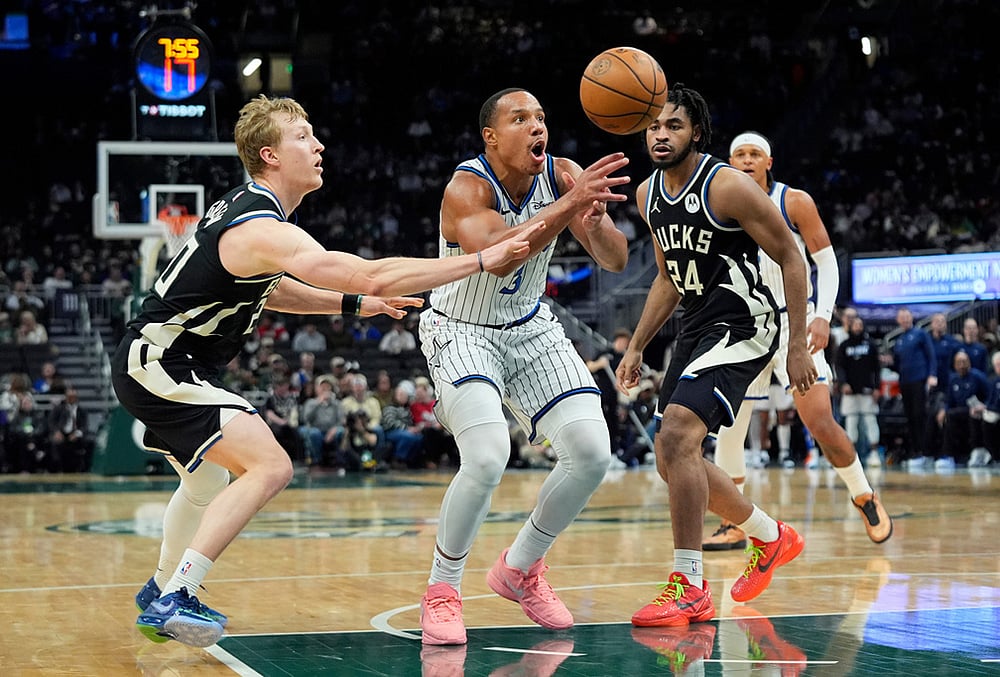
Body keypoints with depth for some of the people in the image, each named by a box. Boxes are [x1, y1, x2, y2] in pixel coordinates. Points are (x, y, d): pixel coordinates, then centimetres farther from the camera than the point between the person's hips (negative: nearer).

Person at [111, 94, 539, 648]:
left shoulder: (246, 208, 8)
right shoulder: (264, 229, -24)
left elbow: (267, 291, 25)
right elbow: (374, 276, -31)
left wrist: (353, 304, 17)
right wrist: (484, 260, -28)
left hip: (151, 361, 11)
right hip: (156, 366, -11)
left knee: (208, 480, 30)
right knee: (270, 467, -21)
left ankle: (161, 591, 48)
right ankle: (171, 603, -19)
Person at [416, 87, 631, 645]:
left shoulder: (563, 176, -11)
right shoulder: (466, 189, -25)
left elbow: (616, 261, -15)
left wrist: (596, 223, -37)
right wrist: (568, 206, -51)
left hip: (531, 329, 5)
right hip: (463, 332, -5)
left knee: (593, 452, -7)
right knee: (488, 459, -26)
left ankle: (521, 568, 16)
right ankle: (442, 589, -3)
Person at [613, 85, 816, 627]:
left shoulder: (727, 186, -17)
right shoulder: (648, 195, 7)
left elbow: (791, 258, -13)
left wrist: (798, 347, -16)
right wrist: (636, 348, 15)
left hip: (743, 324, -9)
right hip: (696, 328, 9)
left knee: (677, 434, -24)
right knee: (673, 459, 11)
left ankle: (690, 589, -17)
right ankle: (772, 538, 32)